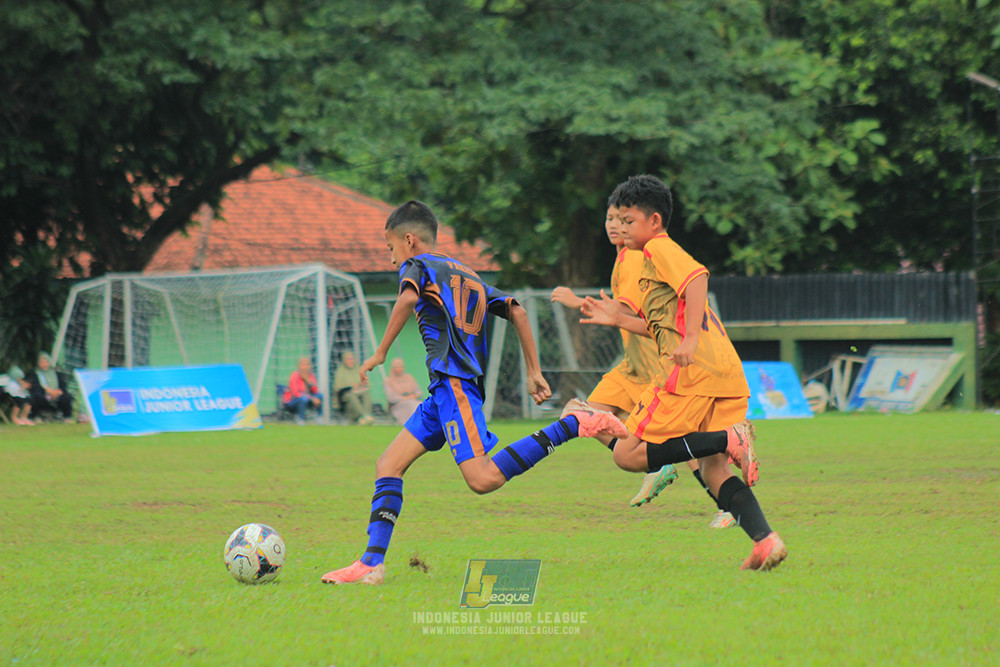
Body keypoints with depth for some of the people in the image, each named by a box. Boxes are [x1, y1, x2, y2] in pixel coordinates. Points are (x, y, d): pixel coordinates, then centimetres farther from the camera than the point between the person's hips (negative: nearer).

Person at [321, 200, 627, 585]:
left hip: (454, 382, -9)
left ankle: (573, 426, -22)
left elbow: (408, 298, -17)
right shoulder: (468, 275, 28)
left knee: (483, 478, -23)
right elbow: (517, 312, 23)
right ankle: (371, 563, 0)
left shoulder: (417, 266, 6)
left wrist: (380, 353, -12)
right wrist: (533, 372, 22)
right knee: (388, 465, 8)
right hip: (446, 391, 9)